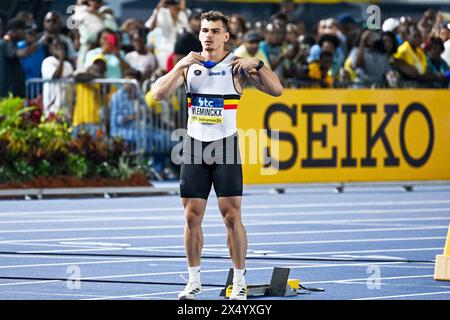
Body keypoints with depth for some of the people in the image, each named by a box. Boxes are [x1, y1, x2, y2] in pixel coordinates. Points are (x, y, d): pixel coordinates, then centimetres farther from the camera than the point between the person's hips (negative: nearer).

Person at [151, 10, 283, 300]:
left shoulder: (237, 66, -1)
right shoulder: (188, 65, 8)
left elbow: (276, 89, -8)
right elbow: (159, 94, -4)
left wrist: (256, 64, -21)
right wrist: (181, 66, -14)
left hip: (225, 146, -3)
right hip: (195, 145, 3)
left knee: (232, 215, -6)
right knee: (192, 216, 3)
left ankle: (240, 283, 0)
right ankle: (194, 281, 12)